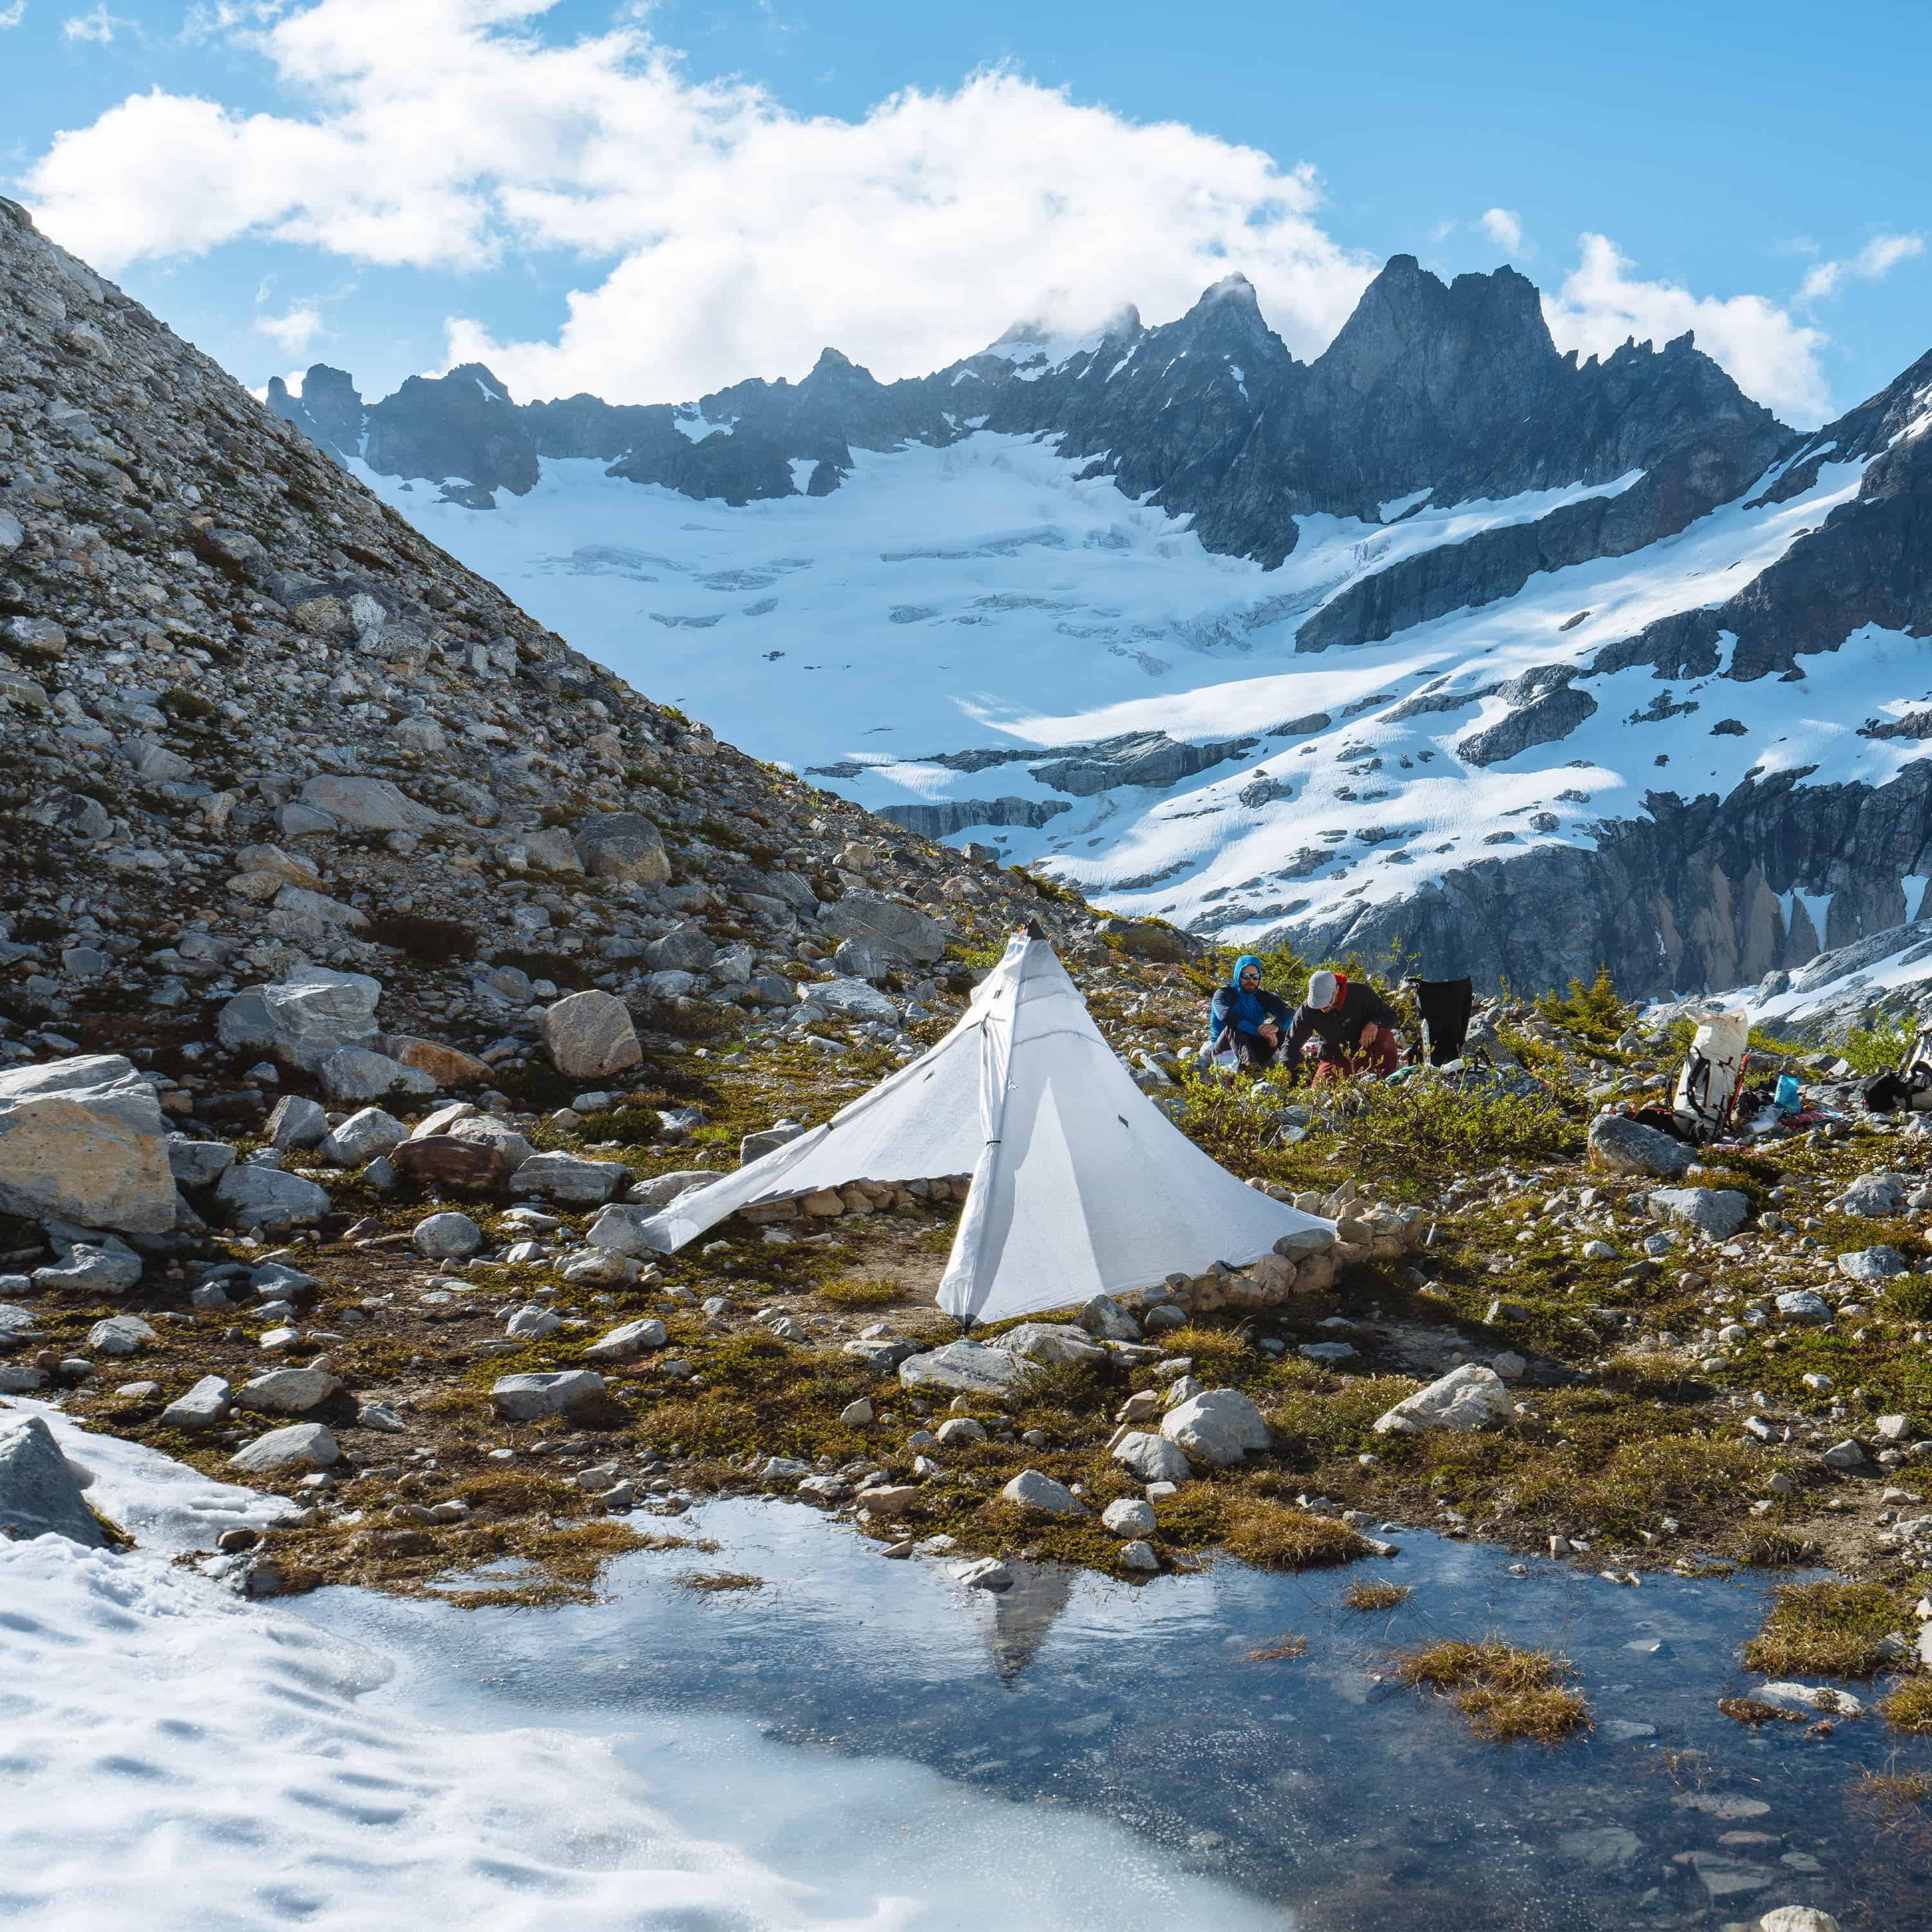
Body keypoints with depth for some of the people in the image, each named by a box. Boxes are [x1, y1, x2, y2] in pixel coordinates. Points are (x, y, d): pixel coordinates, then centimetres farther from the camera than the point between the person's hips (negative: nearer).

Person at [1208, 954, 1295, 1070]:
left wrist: (1276, 1025, -38)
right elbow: (1228, 1017, -29)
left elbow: (1288, 1013, -13)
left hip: (1252, 1050, 4)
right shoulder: (1223, 994, -6)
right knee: (1233, 1027, -33)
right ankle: (1250, 1066, -60)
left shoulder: (1262, 997, 6)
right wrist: (1261, 1031, -39)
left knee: (1282, 1029, -13)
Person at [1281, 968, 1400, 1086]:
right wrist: (1286, 1071, -29)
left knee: (1385, 1037, -31)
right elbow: (1292, 1042, -11)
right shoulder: (1307, 1010, -16)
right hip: (1336, 1058, 1)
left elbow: (1390, 1015, -8)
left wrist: (1374, 1024, -31)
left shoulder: (1360, 993, -19)